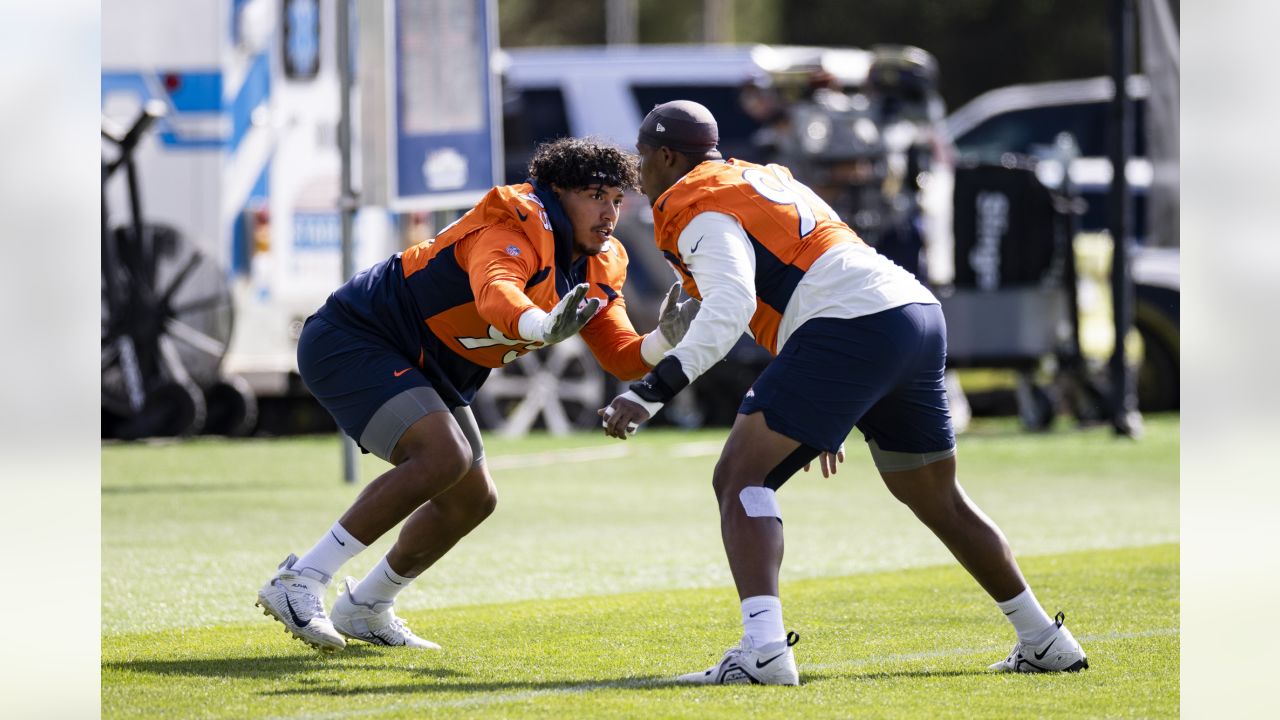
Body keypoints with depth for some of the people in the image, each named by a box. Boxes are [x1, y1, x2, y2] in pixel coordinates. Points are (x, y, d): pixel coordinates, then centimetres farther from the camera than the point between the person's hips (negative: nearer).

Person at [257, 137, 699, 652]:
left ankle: (364, 608, 30)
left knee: (472, 499, 12)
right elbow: (495, 298, -47)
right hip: (350, 340, -10)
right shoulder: (512, 231, -26)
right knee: (443, 456, -29)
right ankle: (298, 583, -24)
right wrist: (543, 328, -69)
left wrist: (665, 338, -22)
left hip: (421, 369, 10)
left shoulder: (597, 268, 3)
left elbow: (621, 356, 0)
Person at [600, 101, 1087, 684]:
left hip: (852, 327, -9)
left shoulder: (699, 209, -1)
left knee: (741, 478, -7)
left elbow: (730, 309, -19)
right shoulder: (767, 178, 28)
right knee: (939, 501, 24)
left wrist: (651, 392, -24)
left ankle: (763, 648, -24)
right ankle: (1045, 641, 30)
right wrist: (825, 419, 38)